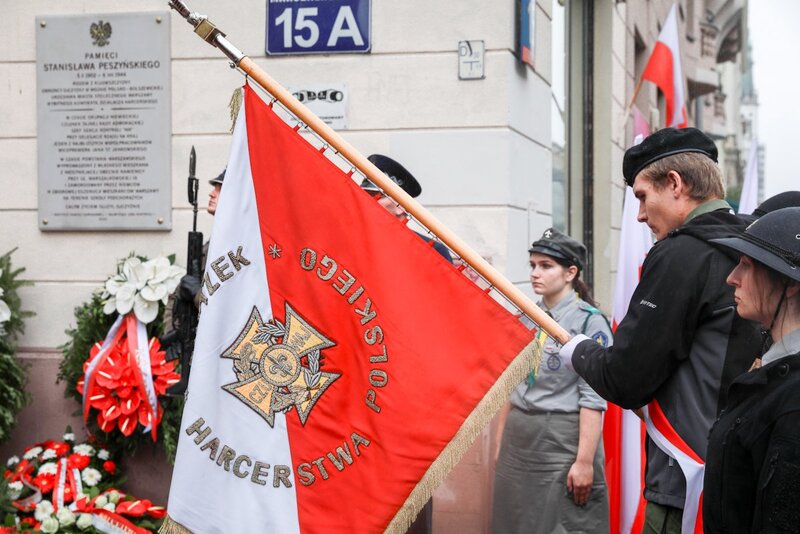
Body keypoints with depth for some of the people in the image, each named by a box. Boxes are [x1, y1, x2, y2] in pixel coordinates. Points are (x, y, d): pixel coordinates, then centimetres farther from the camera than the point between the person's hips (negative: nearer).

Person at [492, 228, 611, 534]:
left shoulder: (589, 321, -9)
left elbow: (593, 398, -14)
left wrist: (585, 460, -18)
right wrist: (501, 441, 15)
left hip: (562, 441, -6)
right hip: (518, 439, 6)